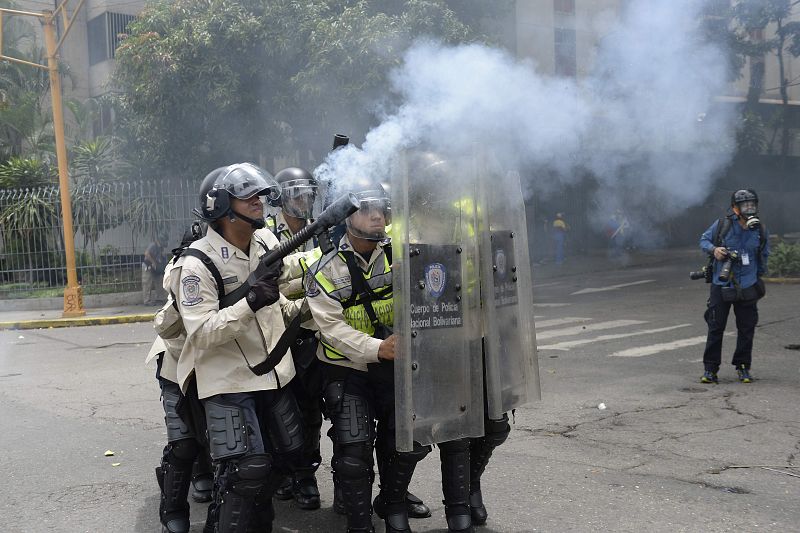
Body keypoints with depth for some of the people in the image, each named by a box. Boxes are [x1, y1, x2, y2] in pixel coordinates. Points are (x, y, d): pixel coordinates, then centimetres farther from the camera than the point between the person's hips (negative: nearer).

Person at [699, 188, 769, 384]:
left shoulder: (761, 231, 2)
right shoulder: (722, 225, -7)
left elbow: (764, 257, 16)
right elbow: (704, 240, 7)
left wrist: (757, 277, 14)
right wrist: (713, 249, -14)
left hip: (747, 288, 2)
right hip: (721, 286, -2)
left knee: (746, 329, 7)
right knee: (715, 328, 1)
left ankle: (743, 367, 21)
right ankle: (710, 368, 10)